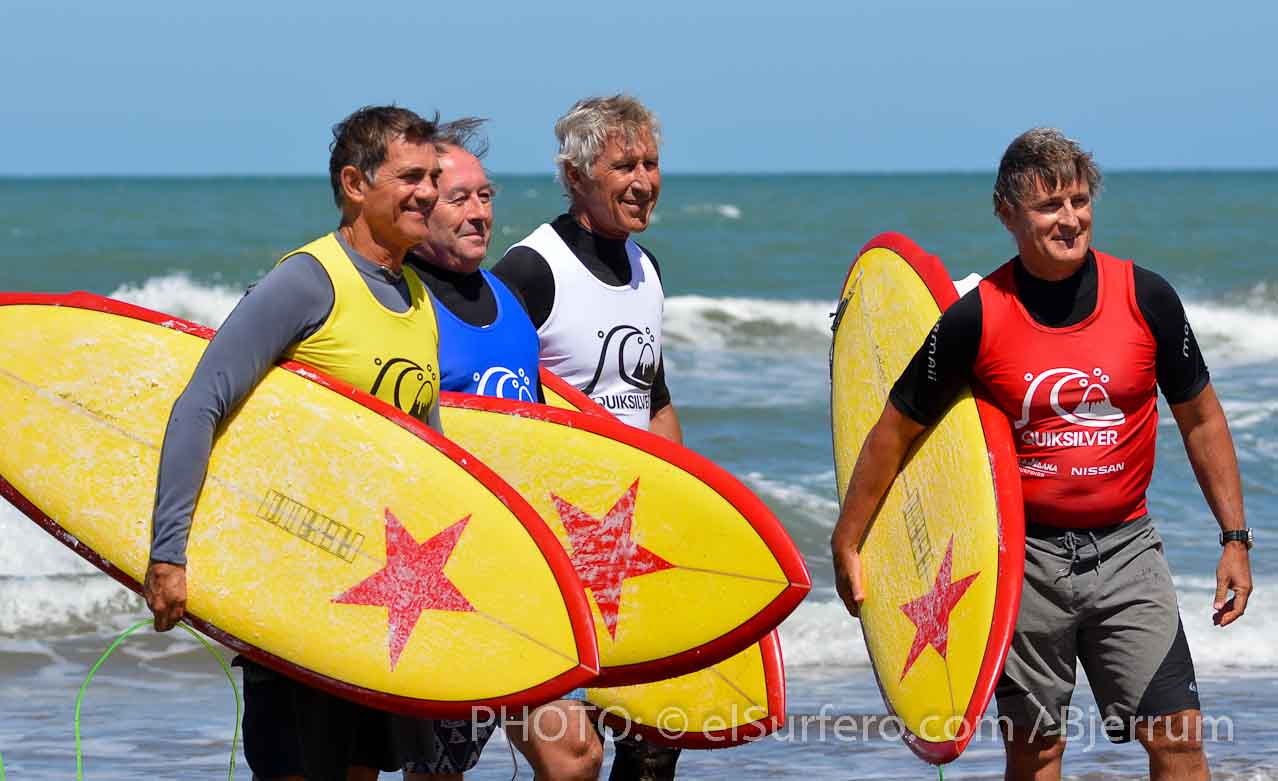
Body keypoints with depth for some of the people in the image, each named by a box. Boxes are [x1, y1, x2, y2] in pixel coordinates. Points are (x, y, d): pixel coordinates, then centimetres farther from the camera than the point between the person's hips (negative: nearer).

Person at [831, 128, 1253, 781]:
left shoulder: (1145, 298, -4)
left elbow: (1200, 419, 7)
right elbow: (896, 430, 2)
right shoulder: (976, 318, -8)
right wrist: (847, 544, 5)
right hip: (1023, 552, -1)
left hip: (1124, 546, 1)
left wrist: (1235, 538, 4)